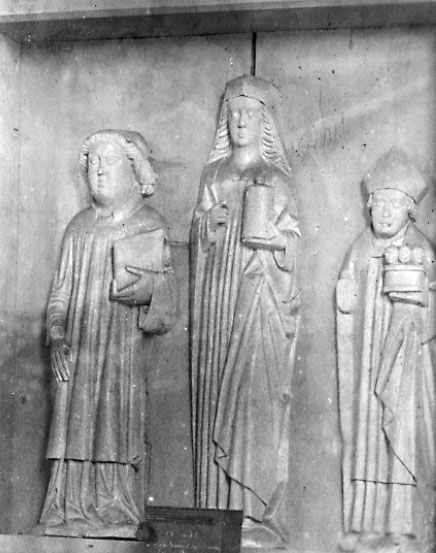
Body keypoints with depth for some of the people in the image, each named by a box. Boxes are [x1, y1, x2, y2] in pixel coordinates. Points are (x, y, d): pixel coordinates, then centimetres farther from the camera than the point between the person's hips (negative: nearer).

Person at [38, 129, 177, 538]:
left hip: (122, 347, -3)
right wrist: (56, 331, 1)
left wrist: (147, 288, -21)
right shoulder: (78, 227, 15)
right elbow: (61, 287, 13)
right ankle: (74, 509, 9)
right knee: (76, 422, 1)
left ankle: (118, 512, 3)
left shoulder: (149, 225, 4)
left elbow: (164, 285, 0)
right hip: (77, 349, 4)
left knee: (118, 423, -5)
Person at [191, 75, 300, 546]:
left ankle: (256, 512, -3)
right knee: (214, 396, 2)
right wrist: (209, 221, 1)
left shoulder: (275, 179, 3)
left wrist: (265, 228, -12)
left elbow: (289, 246, 2)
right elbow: (198, 239, 16)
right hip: (216, 294, 4)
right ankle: (217, 507, 9)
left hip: (259, 297, -4)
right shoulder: (213, 174, 15)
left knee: (255, 398, -8)